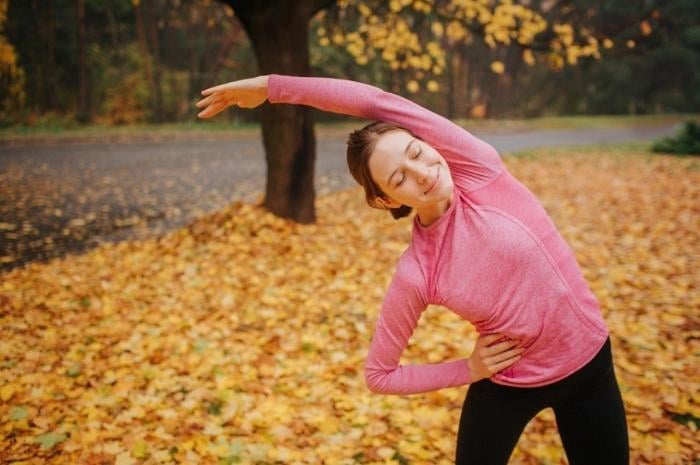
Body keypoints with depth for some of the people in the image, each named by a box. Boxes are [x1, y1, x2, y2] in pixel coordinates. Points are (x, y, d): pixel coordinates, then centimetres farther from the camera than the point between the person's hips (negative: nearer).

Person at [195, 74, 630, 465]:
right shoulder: (415, 275, -21)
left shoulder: (479, 169, -20)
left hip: (589, 364, 2)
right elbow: (379, 375, -8)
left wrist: (272, 85, -19)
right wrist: (468, 370, -12)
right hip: (506, 385, -2)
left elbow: (379, 103, -28)